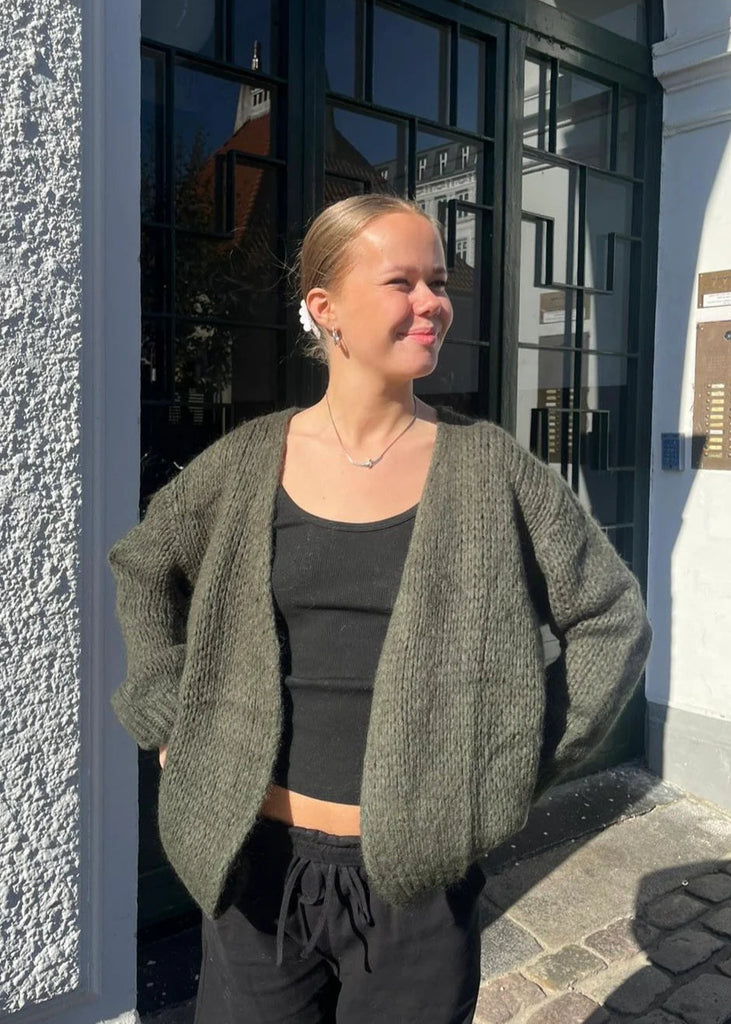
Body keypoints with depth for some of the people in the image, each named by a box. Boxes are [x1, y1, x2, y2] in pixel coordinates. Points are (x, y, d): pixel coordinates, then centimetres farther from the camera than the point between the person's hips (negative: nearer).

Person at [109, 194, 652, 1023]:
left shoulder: (489, 467, -7)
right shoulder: (248, 462, -3)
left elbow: (613, 620, -1)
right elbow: (141, 572, 13)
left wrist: (516, 764, -5)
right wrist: (170, 721, 6)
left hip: (417, 874, -1)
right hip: (259, 863, 2)